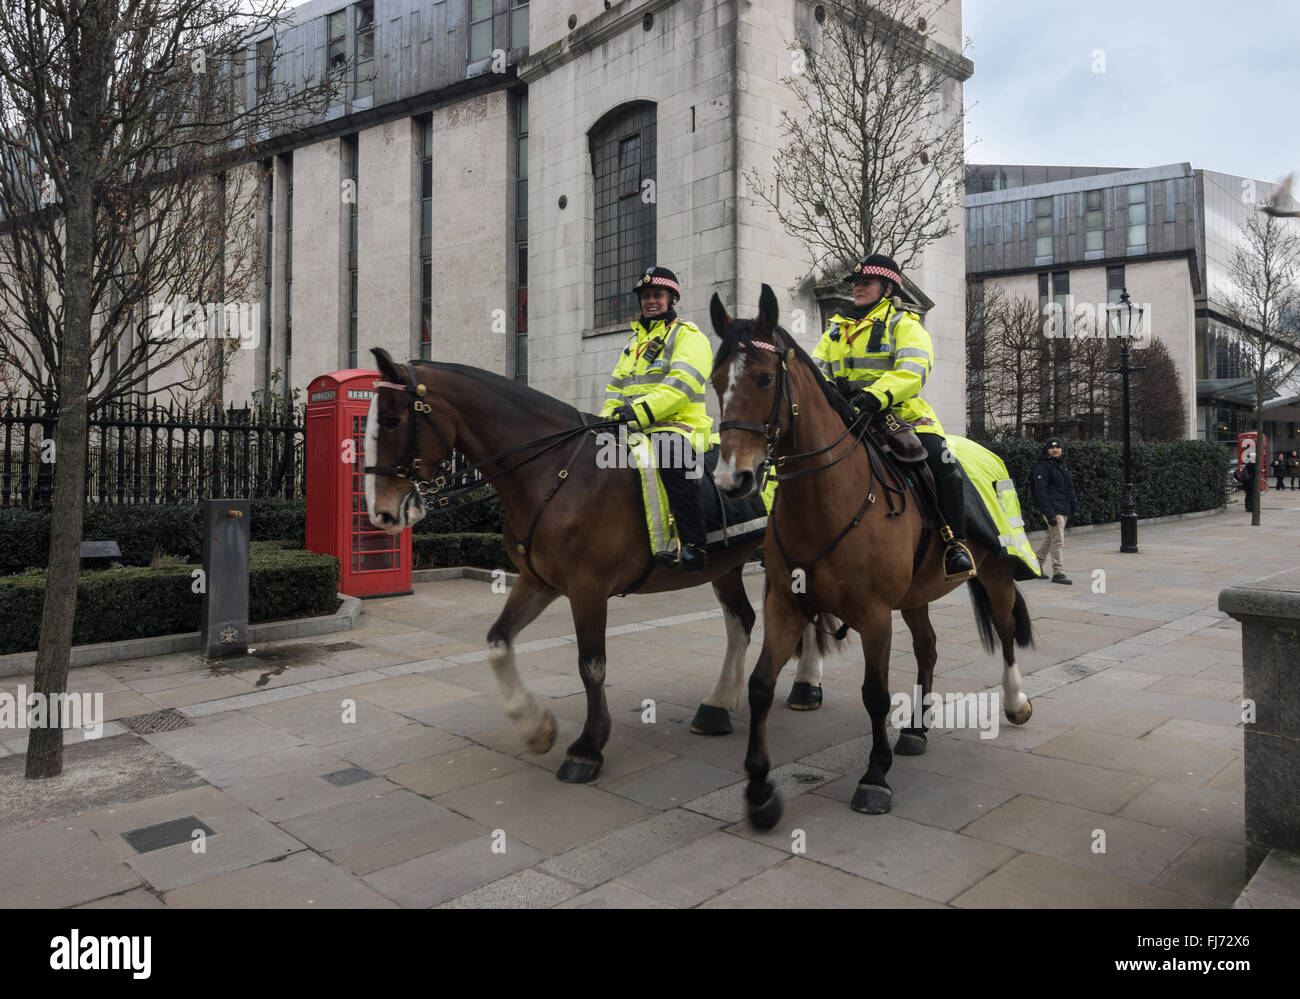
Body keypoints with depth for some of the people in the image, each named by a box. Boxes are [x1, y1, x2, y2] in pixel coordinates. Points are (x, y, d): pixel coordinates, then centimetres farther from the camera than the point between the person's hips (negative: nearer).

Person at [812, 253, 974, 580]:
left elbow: (913, 369, -14)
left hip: (902, 413, -4)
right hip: (847, 420, 5)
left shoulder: (903, 324, 4)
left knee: (940, 462, -26)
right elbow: (817, 368, 13)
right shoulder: (837, 329, 22)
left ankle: (955, 543, -14)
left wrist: (875, 395, -33)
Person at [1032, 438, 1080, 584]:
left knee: (1051, 538, 16)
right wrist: (1049, 513, -22)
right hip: (1053, 509, -9)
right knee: (1058, 541, -9)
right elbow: (1041, 491, -16)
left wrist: (1074, 507, 16)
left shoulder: (1062, 465, 18)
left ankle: (1037, 565, 30)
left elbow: (1070, 488, 24)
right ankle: (1058, 573, -5)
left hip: (1063, 509, 9)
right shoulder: (1042, 466, -10)